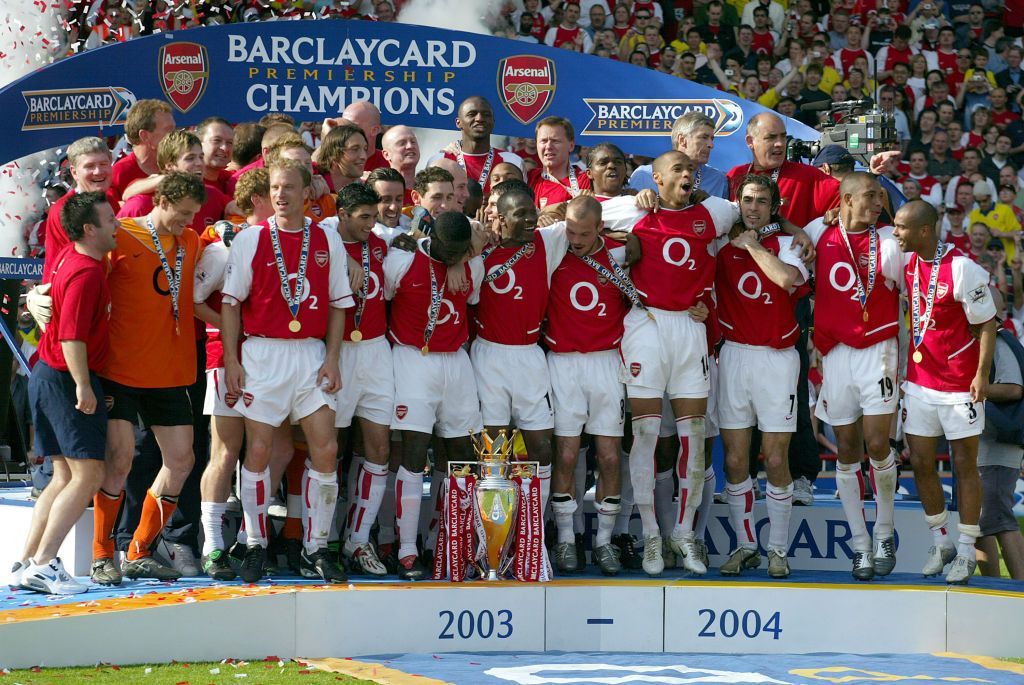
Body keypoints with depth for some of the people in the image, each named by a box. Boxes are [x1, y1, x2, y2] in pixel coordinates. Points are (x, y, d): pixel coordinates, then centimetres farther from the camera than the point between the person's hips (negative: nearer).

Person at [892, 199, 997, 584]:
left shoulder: (962, 269, -17)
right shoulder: (906, 264, 3)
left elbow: (986, 325, -12)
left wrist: (982, 373, -17)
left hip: (960, 385, -6)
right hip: (919, 380, 6)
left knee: (964, 465, 2)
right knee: (921, 463, 6)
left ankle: (966, 553, 8)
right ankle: (941, 544, 19)